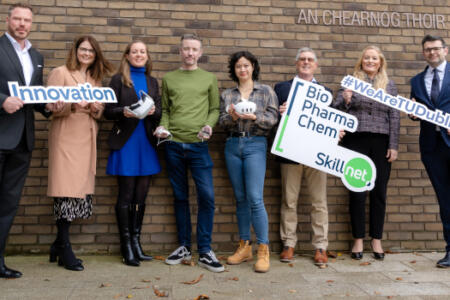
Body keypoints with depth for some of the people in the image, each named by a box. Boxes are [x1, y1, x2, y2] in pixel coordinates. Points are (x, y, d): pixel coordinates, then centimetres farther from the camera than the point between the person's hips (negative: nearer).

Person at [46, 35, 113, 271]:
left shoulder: (96, 78, 20)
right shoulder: (60, 73, 4)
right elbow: (52, 107, -4)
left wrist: (96, 108, -4)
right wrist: (72, 105, -21)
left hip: (87, 138, 5)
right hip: (65, 137, -5)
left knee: (82, 189, 2)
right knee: (66, 190, -8)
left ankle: (59, 243, 15)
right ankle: (64, 248, 1)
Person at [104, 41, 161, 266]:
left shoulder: (152, 82, 17)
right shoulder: (118, 80, 5)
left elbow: (159, 112, 11)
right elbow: (108, 111, -1)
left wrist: (153, 111, -12)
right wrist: (124, 111, -21)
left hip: (146, 143, 4)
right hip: (125, 142, -4)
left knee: (141, 196, 7)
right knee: (126, 195, -2)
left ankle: (136, 242, 17)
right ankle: (127, 247, 6)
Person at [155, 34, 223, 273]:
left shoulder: (209, 79, 9)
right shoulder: (169, 79, 12)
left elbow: (215, 109, 8)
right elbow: (165, 110, 15)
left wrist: (209, 125, -11)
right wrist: (163, 127, -4)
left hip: (198, 145, -1)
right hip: (173, 145, 2)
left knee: (207, 196, -8)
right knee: (180, 197, 9)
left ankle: (205, 252, 3)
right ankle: (184, 247, 21)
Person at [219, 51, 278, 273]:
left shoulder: (266, 91, 7)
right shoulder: (227, 94, 14)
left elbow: (273, 119, -1)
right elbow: (222, 122, 8)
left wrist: (255, 117, -17)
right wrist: (232, 117, -13)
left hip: (255, 145, -3)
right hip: (233, 145, 4)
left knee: (255, 198, -12)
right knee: (240, 198, 7)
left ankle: (263, 250, -5)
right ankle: (244, 246, 16)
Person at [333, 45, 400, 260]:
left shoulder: (389, 85, 12)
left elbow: (394, 117, 8)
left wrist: (393, 146, 0)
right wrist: (345, 101, -16)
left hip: (381, 142, 2)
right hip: (355, 141, -1)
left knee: (379, 192, 5)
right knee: (357, 192, 2)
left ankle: (376, 240, 17)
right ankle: (358, 240, 12)